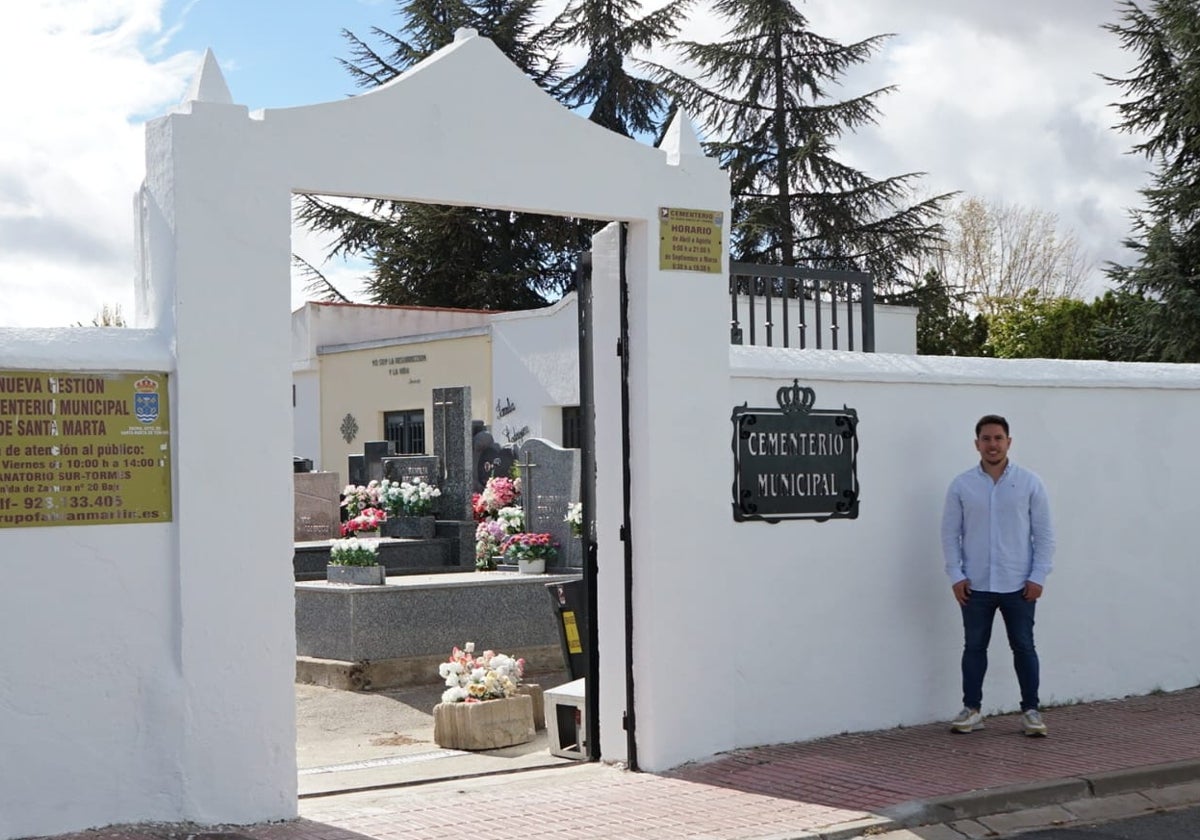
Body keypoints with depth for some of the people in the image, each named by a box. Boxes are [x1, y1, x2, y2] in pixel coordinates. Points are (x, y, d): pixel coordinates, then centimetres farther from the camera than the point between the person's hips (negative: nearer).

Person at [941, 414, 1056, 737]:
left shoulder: (1029, 483, 0)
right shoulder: (961, 485, 2)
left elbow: (1044, 534, 1)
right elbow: (950, 533, 3)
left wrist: (1038, 576, -6)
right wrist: (955, 576, -5)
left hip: (1018, 586, -1)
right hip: (975, 586, 1)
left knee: (1023, 647, 4)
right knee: (974, 647, 8)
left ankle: (1030, 710, 13)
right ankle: (972, 709, 16)